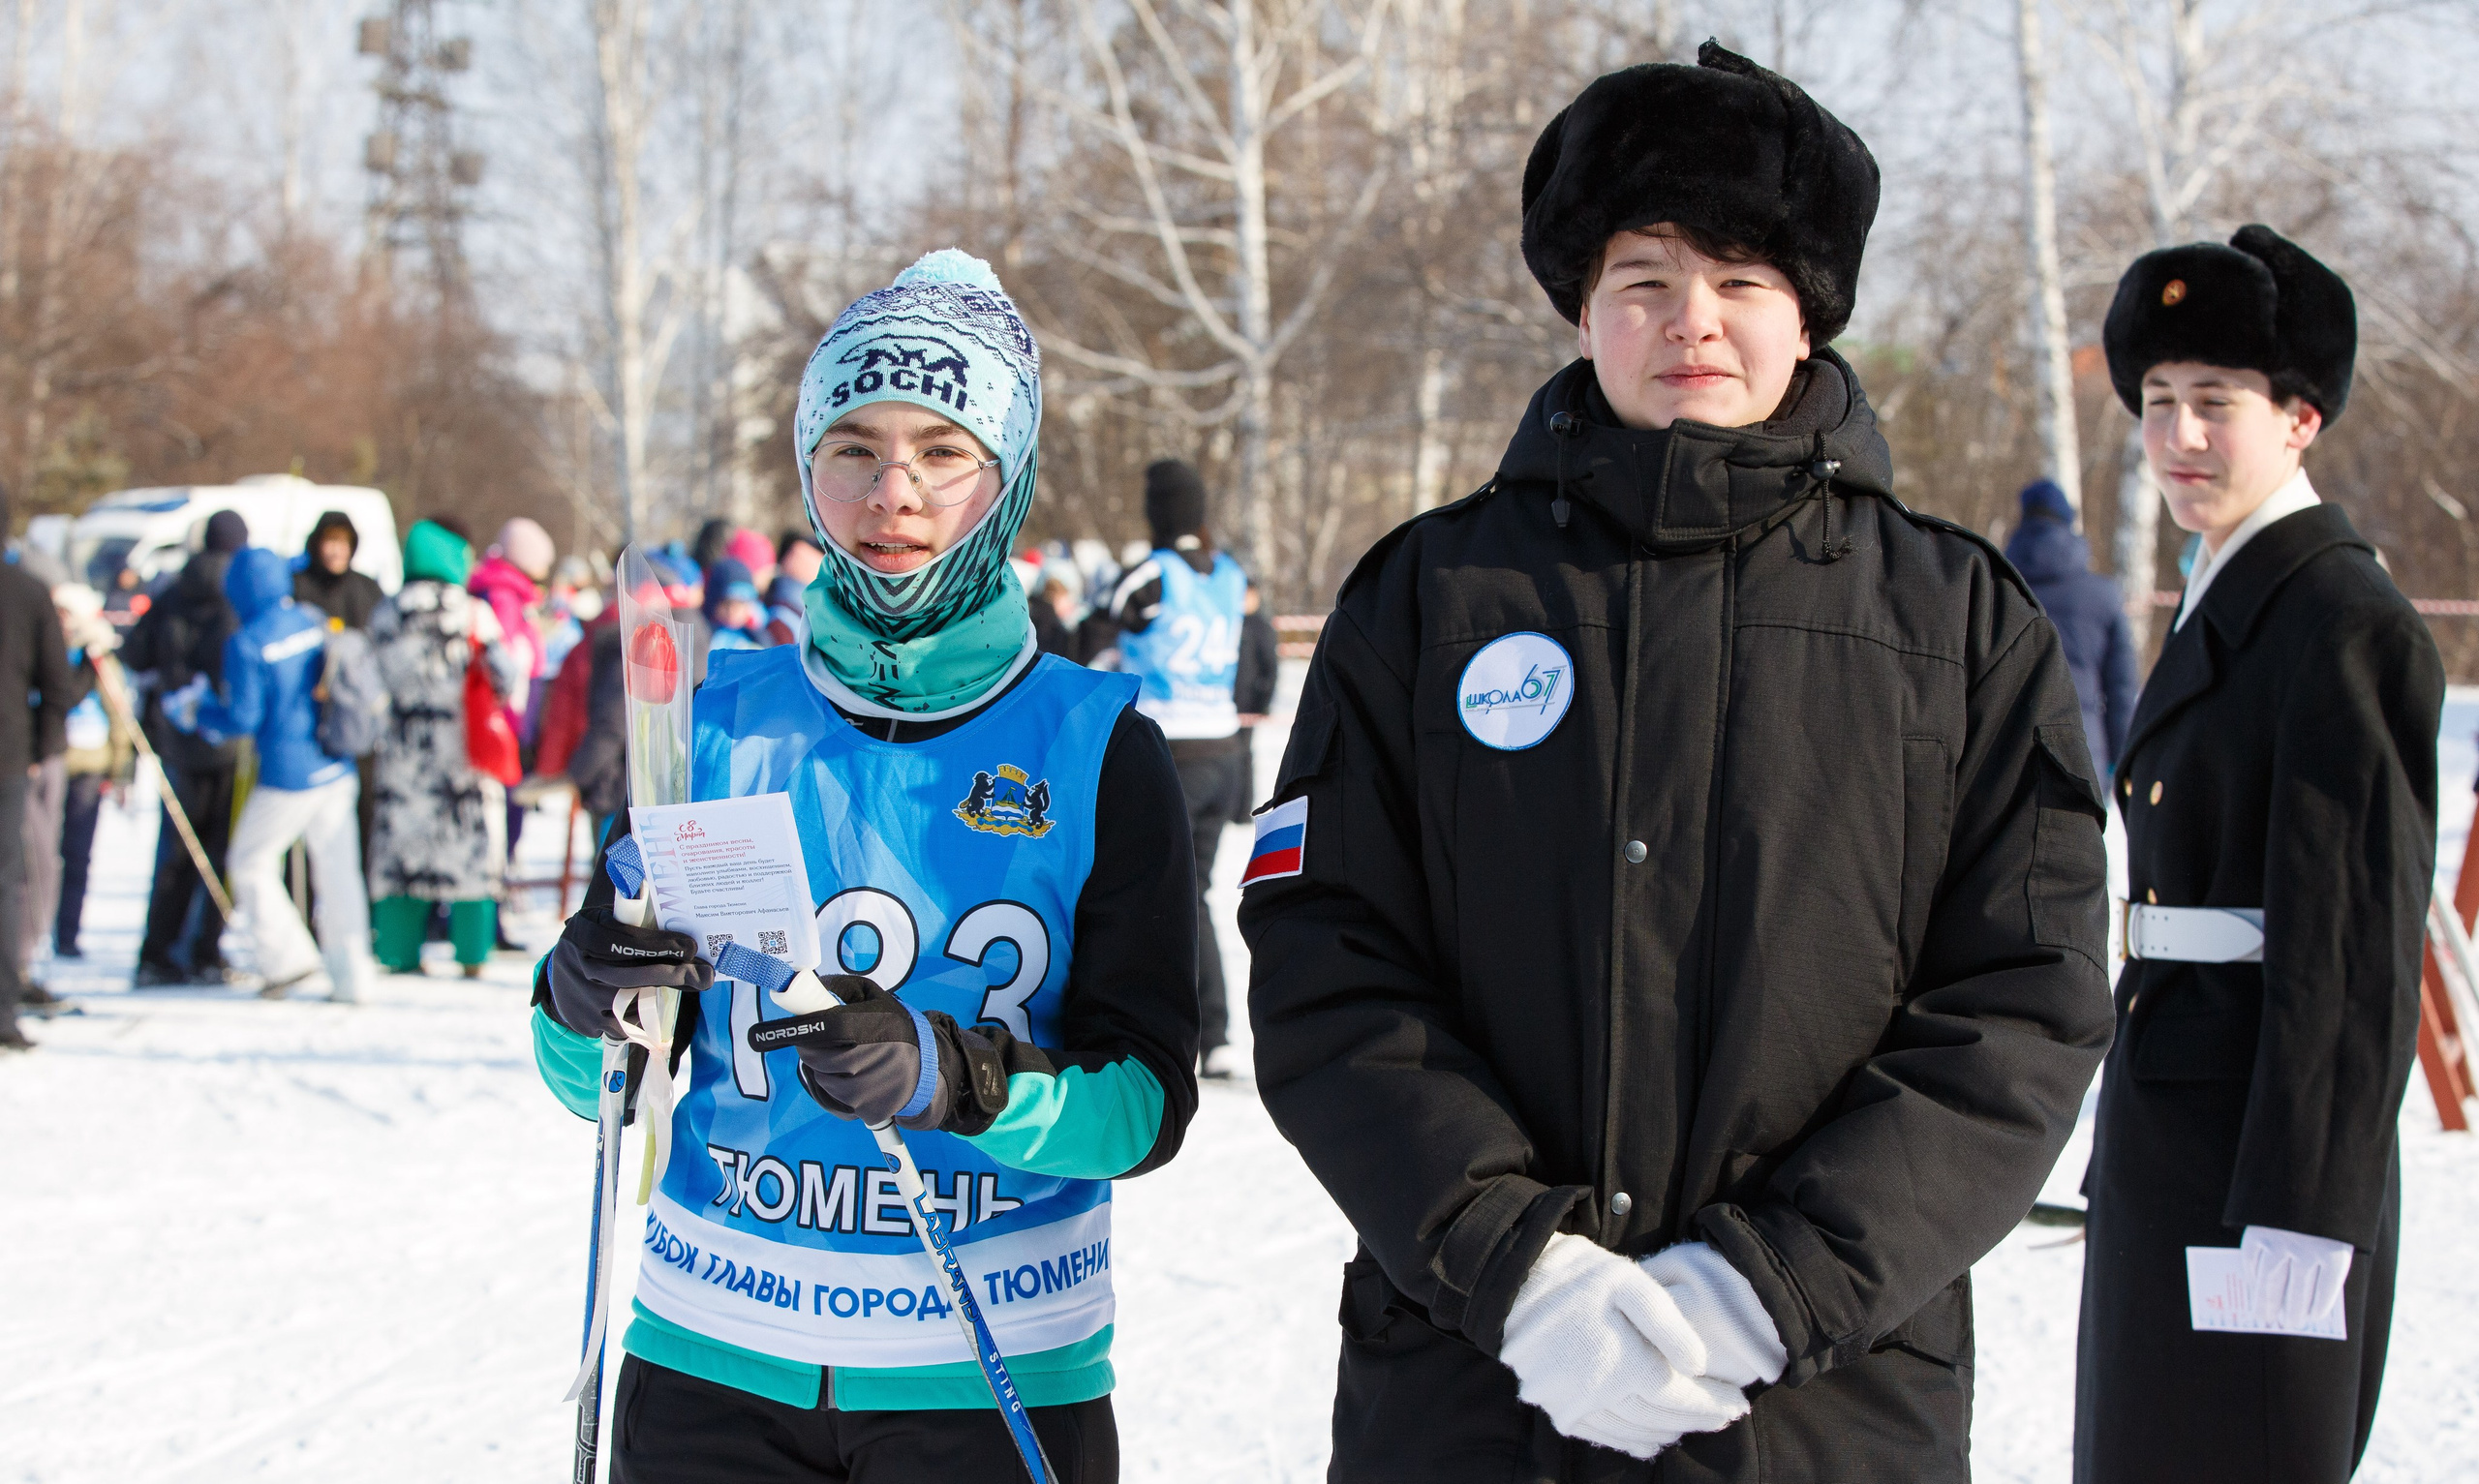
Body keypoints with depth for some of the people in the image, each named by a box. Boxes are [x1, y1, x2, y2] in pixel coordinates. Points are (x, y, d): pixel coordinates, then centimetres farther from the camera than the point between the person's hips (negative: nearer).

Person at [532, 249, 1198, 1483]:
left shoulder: (1098, 747, -3)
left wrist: (952, 1080, -27)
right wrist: (590, 1003, -18)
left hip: (999, 1382, -1)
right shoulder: (718, 719, 1)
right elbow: (597, 1087, 4)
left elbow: (1149, 1097, -10)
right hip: (715, 1366, 2)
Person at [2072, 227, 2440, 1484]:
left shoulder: (2344, 626, -14)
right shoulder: (2226, 610, 14)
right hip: (2174, 1139, 10)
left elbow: (2357, 949, -19)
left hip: (2268, 1148, -10)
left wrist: (2296, 1228, -22)